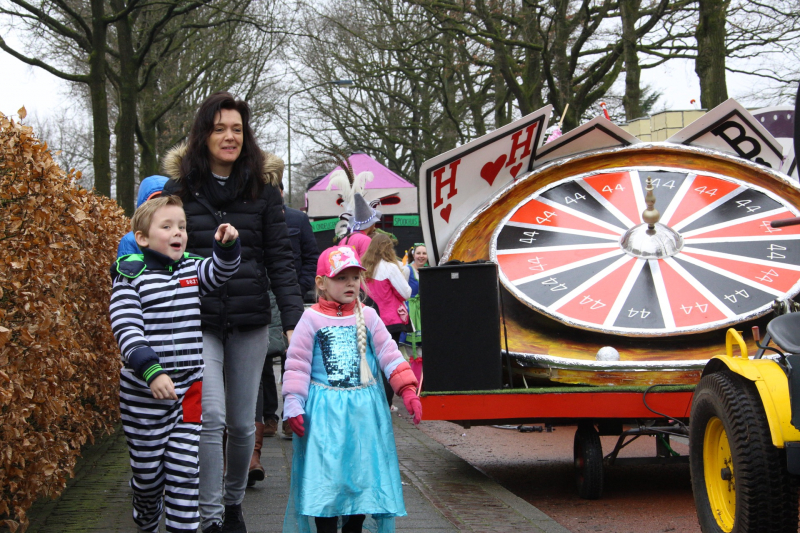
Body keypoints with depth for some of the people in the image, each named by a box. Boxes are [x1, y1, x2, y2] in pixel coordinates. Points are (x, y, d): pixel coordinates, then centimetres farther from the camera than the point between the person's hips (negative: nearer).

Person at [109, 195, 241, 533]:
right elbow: (126, 330, -18)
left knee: (185, 471, -1)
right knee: (147, 472, 11)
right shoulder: (130, 277, -9)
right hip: (144, 394, -3)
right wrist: (151, 371, -31)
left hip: (189, 390, 3)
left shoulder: (192, 269, 7)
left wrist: (227, 245, -17)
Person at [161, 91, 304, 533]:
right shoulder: (181, 186, 2)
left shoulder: (263, 187, 4)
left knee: (242, 423, 9)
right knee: (211, 417, -14)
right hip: (198, 321, -2)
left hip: (251, 322, 2)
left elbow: (279, 260, 2)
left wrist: (294, 319, -6)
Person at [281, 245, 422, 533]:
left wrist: (408, 390, -5)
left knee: (362, 474, 6)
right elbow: (297, 364, -2)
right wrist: (293, 405, -8)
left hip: (364, 411, 3)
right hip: (324, 412, -3)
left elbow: (389, 354, 5)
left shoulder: (368, 317, 7)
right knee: (325, 477, -4)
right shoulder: (311, 319, -1)